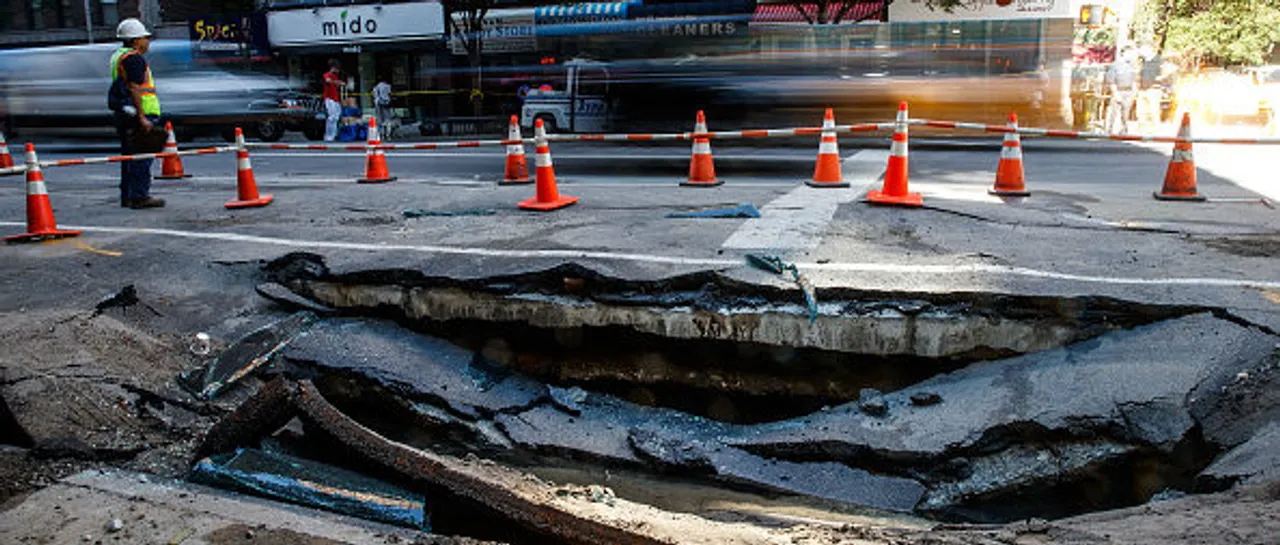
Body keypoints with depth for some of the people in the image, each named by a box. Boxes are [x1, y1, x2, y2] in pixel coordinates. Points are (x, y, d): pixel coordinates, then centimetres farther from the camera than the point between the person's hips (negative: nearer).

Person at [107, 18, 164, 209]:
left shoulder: (118, 56, 21)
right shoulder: (133, 58, -12)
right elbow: (135, 89, -19)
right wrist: (142, 118, -21)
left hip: (122, 113, 11)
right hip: (136, 114, -11)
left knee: (129, 156, 14)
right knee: (142, 157, -9)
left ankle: (127, 196, 18)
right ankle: (140, 196, -10)